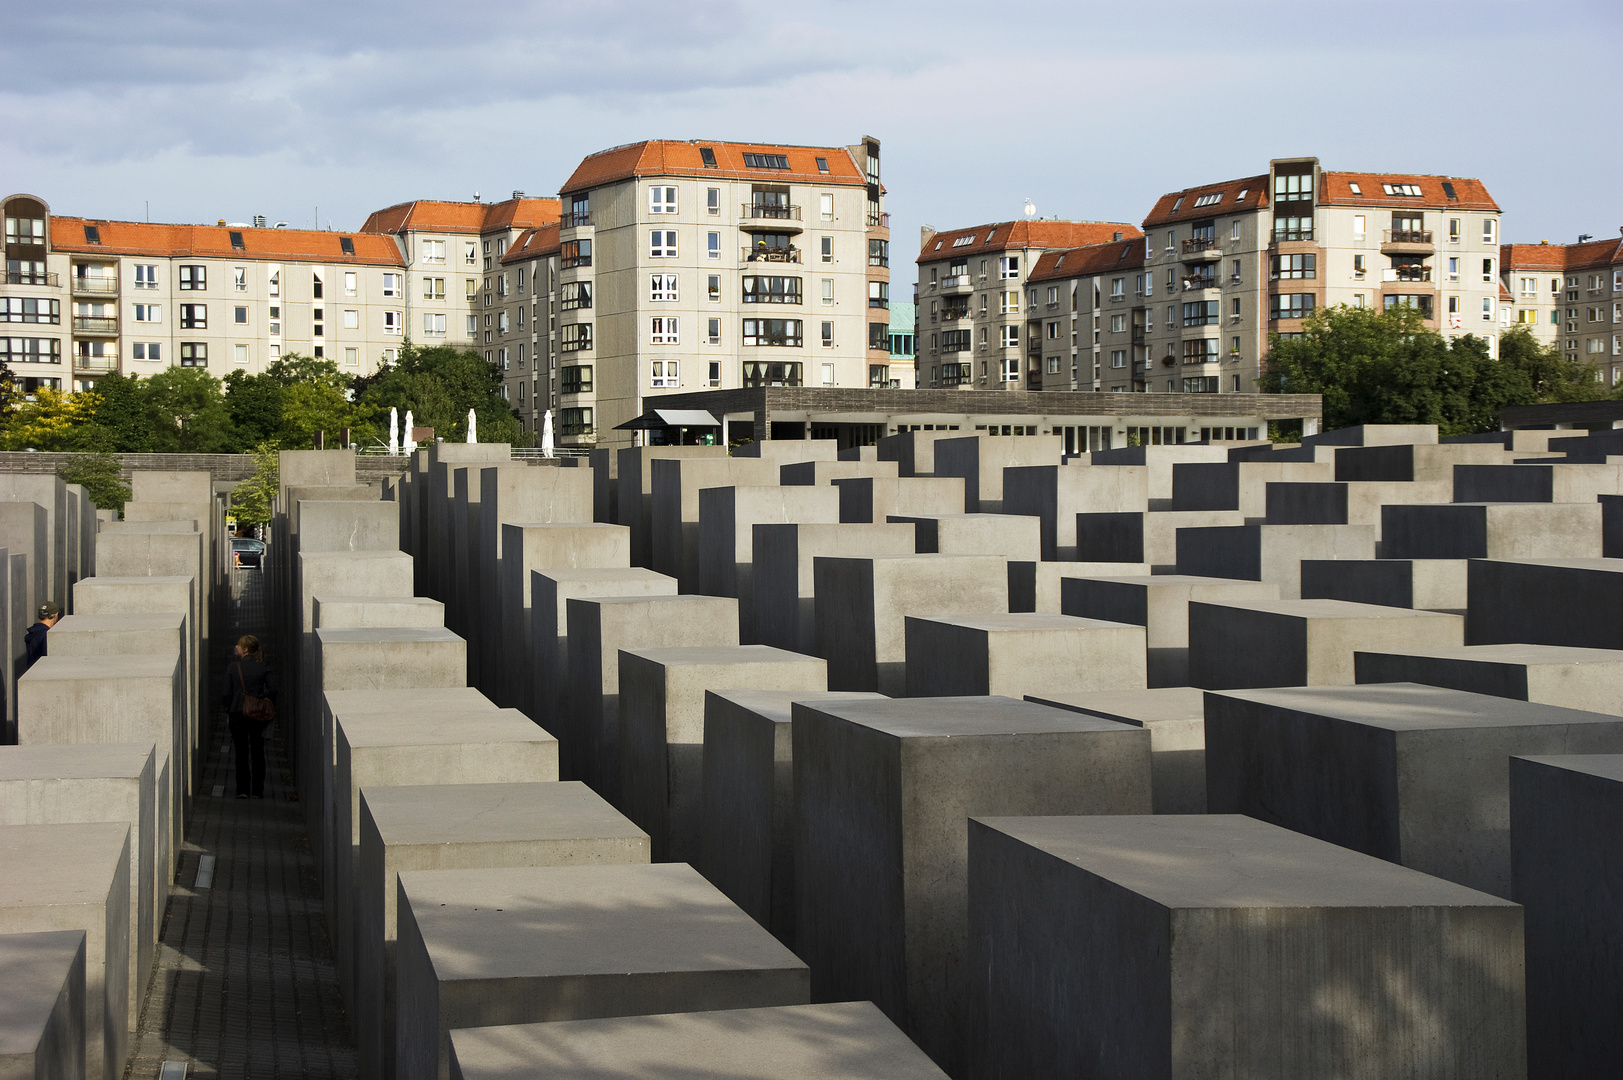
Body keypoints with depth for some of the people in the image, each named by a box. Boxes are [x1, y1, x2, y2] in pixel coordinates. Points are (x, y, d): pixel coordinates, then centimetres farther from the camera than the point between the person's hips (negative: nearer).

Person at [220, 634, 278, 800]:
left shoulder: (232, 667, -7)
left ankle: (242, 789, 5)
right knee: (257, 752, 9)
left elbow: (226, 693, -6)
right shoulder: (263, 668, -4)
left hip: (238, 713, -1)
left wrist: (227, 708, 11)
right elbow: (272, 690, -8)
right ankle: (257, 790, 8)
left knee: (241, 753, 7)